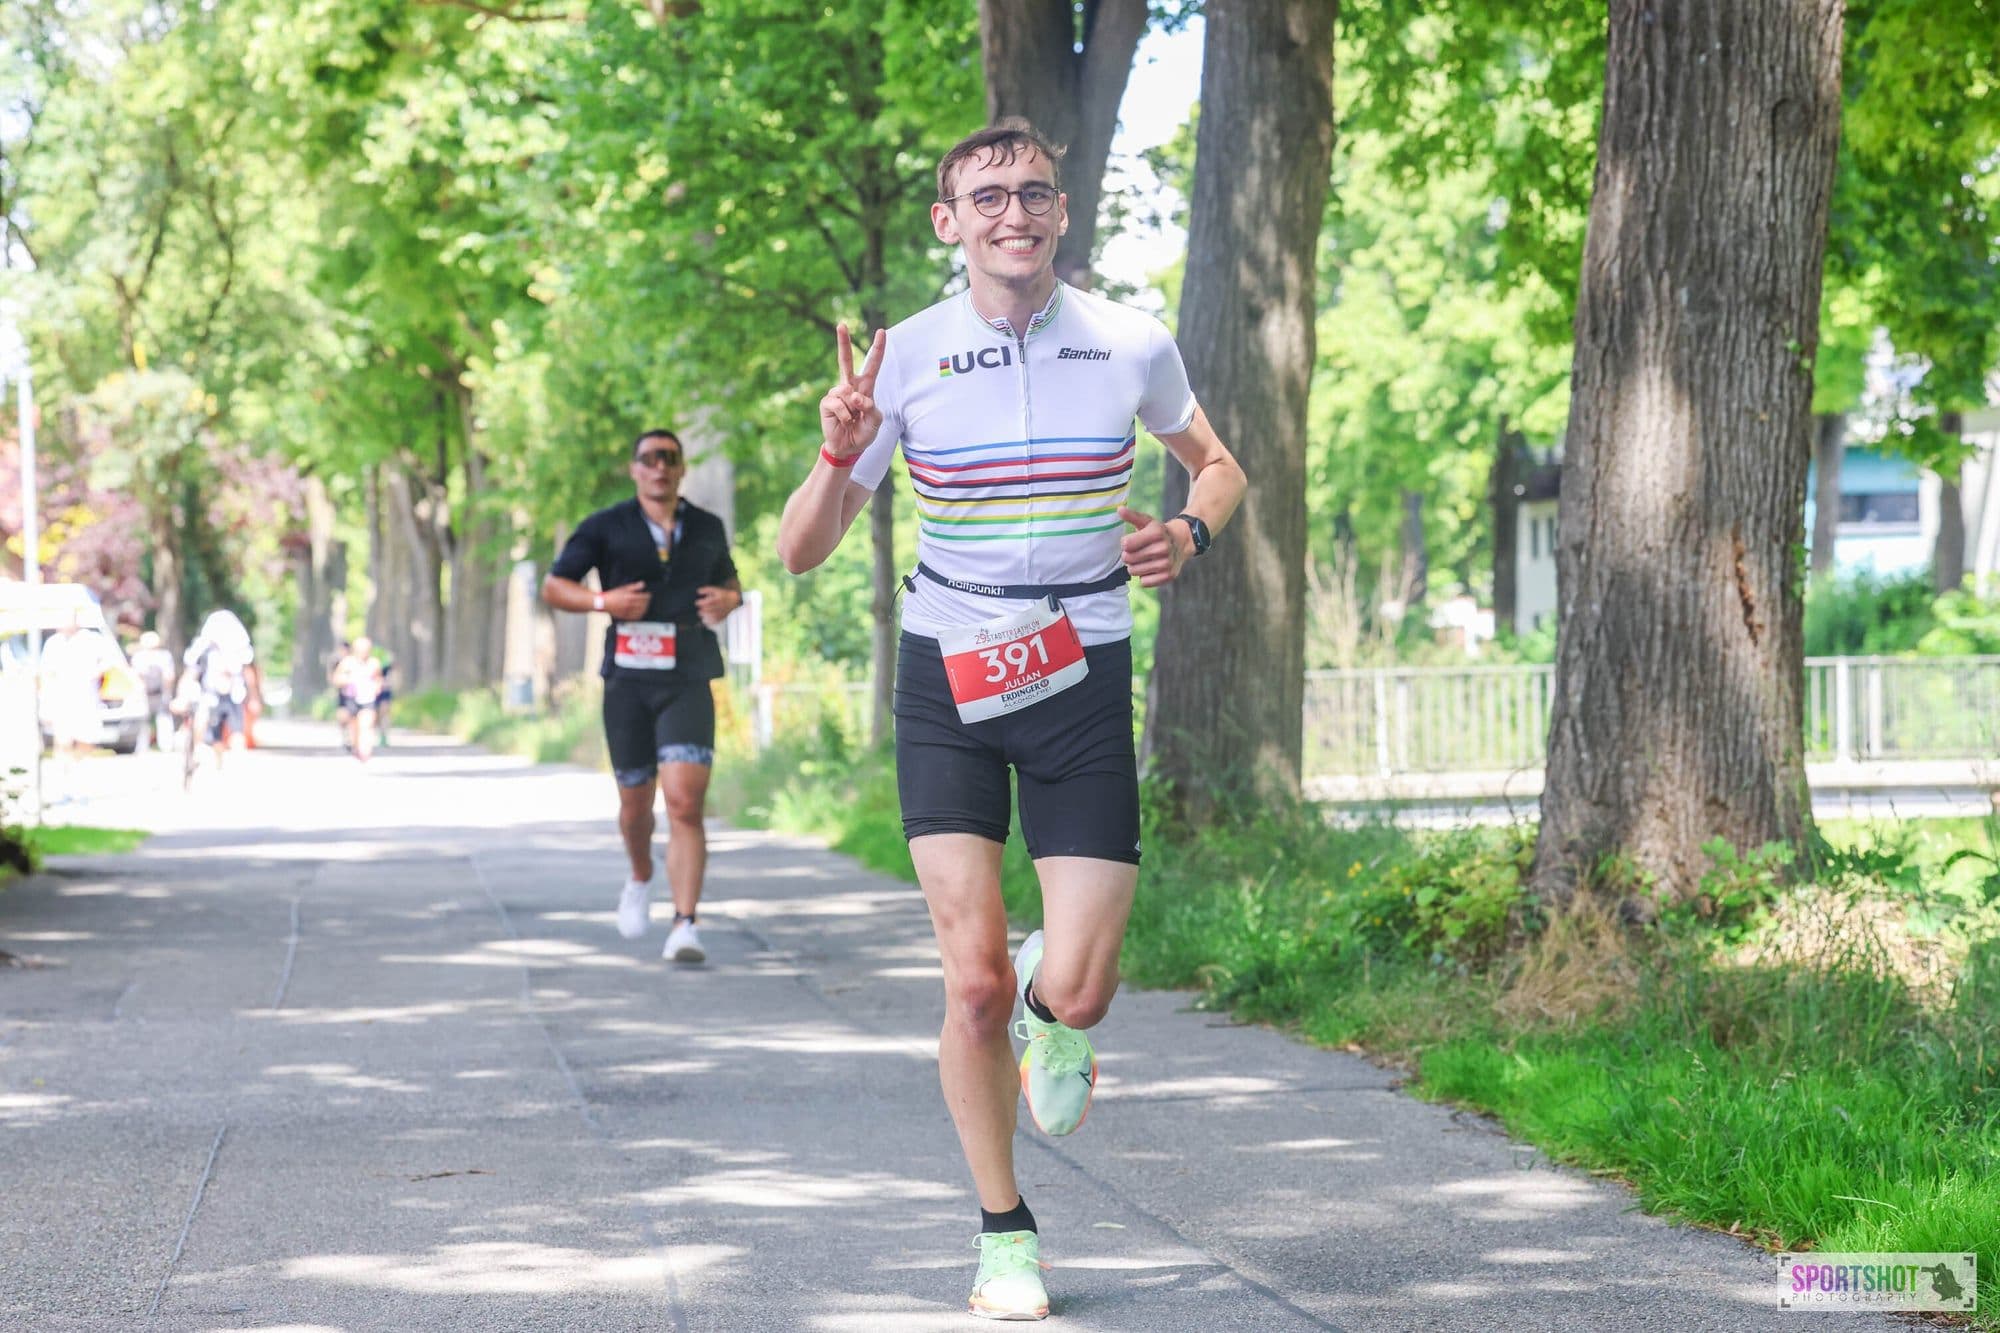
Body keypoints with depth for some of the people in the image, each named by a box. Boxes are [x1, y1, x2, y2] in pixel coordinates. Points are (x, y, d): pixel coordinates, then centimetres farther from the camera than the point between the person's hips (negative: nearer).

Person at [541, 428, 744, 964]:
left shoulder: (707, 528, 12)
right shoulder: (606, 528, 4)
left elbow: (729, 582, 28)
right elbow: (553, 586, 7)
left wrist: (728, 600, 3)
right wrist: (603, 601, -11)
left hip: (688, 683, 0)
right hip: (628, 681, 0)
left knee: (685, 802, -16)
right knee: (635, 802, 11)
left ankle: (685, 925, -20)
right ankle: (640, 880, 43)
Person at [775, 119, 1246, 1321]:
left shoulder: (1133, 346, -3)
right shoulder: (905, 359, -5)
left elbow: (1218, 463, 16)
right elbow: (802, 552, -2)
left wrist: (1189, 534, -6)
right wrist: (841, 456, -22)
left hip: (1084, 679, 0)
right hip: (948, 681, 0)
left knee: (1078, 991, -7)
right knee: (974, 979, -8)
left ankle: (1050, 1007, 33)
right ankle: (1005, 1234, 12)